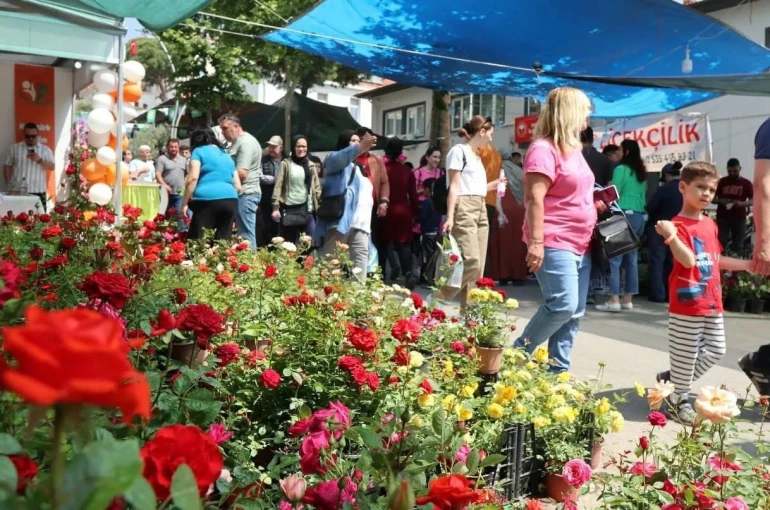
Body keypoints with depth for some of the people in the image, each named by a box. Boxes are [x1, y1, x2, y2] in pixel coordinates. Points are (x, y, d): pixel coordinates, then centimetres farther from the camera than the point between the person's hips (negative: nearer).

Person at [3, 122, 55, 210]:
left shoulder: (45, 150, 9)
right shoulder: (14, 148, 12)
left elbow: (52, 167, 0)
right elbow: (7, 166, 12)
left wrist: (39, 160, -16)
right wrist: (9, 184, 3)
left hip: (37, 193, -1)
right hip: (16, 192, 1)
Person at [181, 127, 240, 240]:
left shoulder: (199, 151, 10)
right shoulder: (227, 156, 27)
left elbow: (193, 178, -4)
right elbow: (238, 185, 22)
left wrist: (185, 203, -1)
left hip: (208, 199, -5)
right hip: (231, 200, 6)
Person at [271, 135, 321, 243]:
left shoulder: (311, 165, 12)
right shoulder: (286, 164, 2)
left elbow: (317, 187, 13)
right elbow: (278, 186, -3)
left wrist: (319, 206, 4)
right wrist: (276, 207, -10)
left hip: (308, 209, 3)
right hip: (290, 209, -2)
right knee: (290, 243, 4)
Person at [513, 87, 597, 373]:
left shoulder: (573, 150, 18)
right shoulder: (544, 149, -11)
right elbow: (534, 199, -18)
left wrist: (598, 203, 14)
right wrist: (536, 242, -23)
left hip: (580, 245, 9)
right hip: (554, 244, -9)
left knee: (574, 312, 7)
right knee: (563, 305, -16)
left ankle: (559, 369, 15)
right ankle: (519, 353, 2)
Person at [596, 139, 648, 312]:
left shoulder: (621, 169, -6)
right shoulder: (641, 172, 17)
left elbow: (614, 194, -9)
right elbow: (643, 196, 16)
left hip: (624, 215, -8)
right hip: (639, 216, 8)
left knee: (615, 258, -6)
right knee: (631, 259, 9)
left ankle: (614, 300, -9)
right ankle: (628, 299, 12)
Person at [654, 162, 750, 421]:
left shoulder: (710, 224, 13)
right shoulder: (678, 225, -13)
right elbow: (688, 260, -25)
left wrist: (748, 265, 25)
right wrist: (671, 236, -38)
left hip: (712, 301, 8)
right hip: (687, 303, -8)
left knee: (715, 350, 15)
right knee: (685, 353, 1)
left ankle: (673, 378, 28)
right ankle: (679, 400, 17)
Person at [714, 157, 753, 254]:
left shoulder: (746, 183, 4)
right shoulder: (721, 182, 4)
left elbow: (752, 201, 3)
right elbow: (713, 198, 7)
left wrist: (741, 203, -17)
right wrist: (721, 201, -15)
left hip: (739, 218, 0)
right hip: (723, 217, 0)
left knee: (738, 246, 2)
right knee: (721, 244, -6)